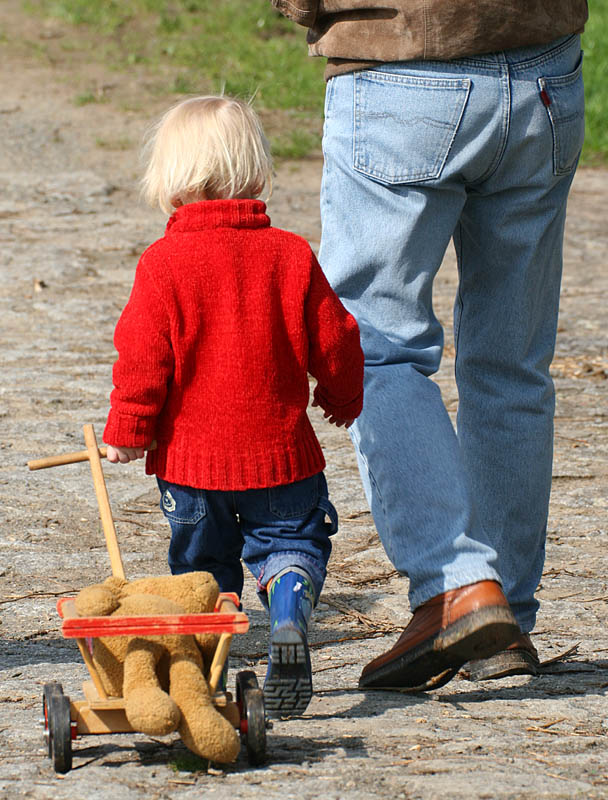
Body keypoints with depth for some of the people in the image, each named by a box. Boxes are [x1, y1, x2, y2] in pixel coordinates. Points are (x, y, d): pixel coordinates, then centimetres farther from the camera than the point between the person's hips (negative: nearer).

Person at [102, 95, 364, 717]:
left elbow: (143, 357, -10)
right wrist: (342, 398, 22)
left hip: (190, 453, 0)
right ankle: (289, 617, -17)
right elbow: (334, 340, 3)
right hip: (279, 451, 0)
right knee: (290, 541, 12)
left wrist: (127, 431, 1)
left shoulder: (163, 263, -9)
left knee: (201, 560, 15)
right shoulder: (291, 255, -4)